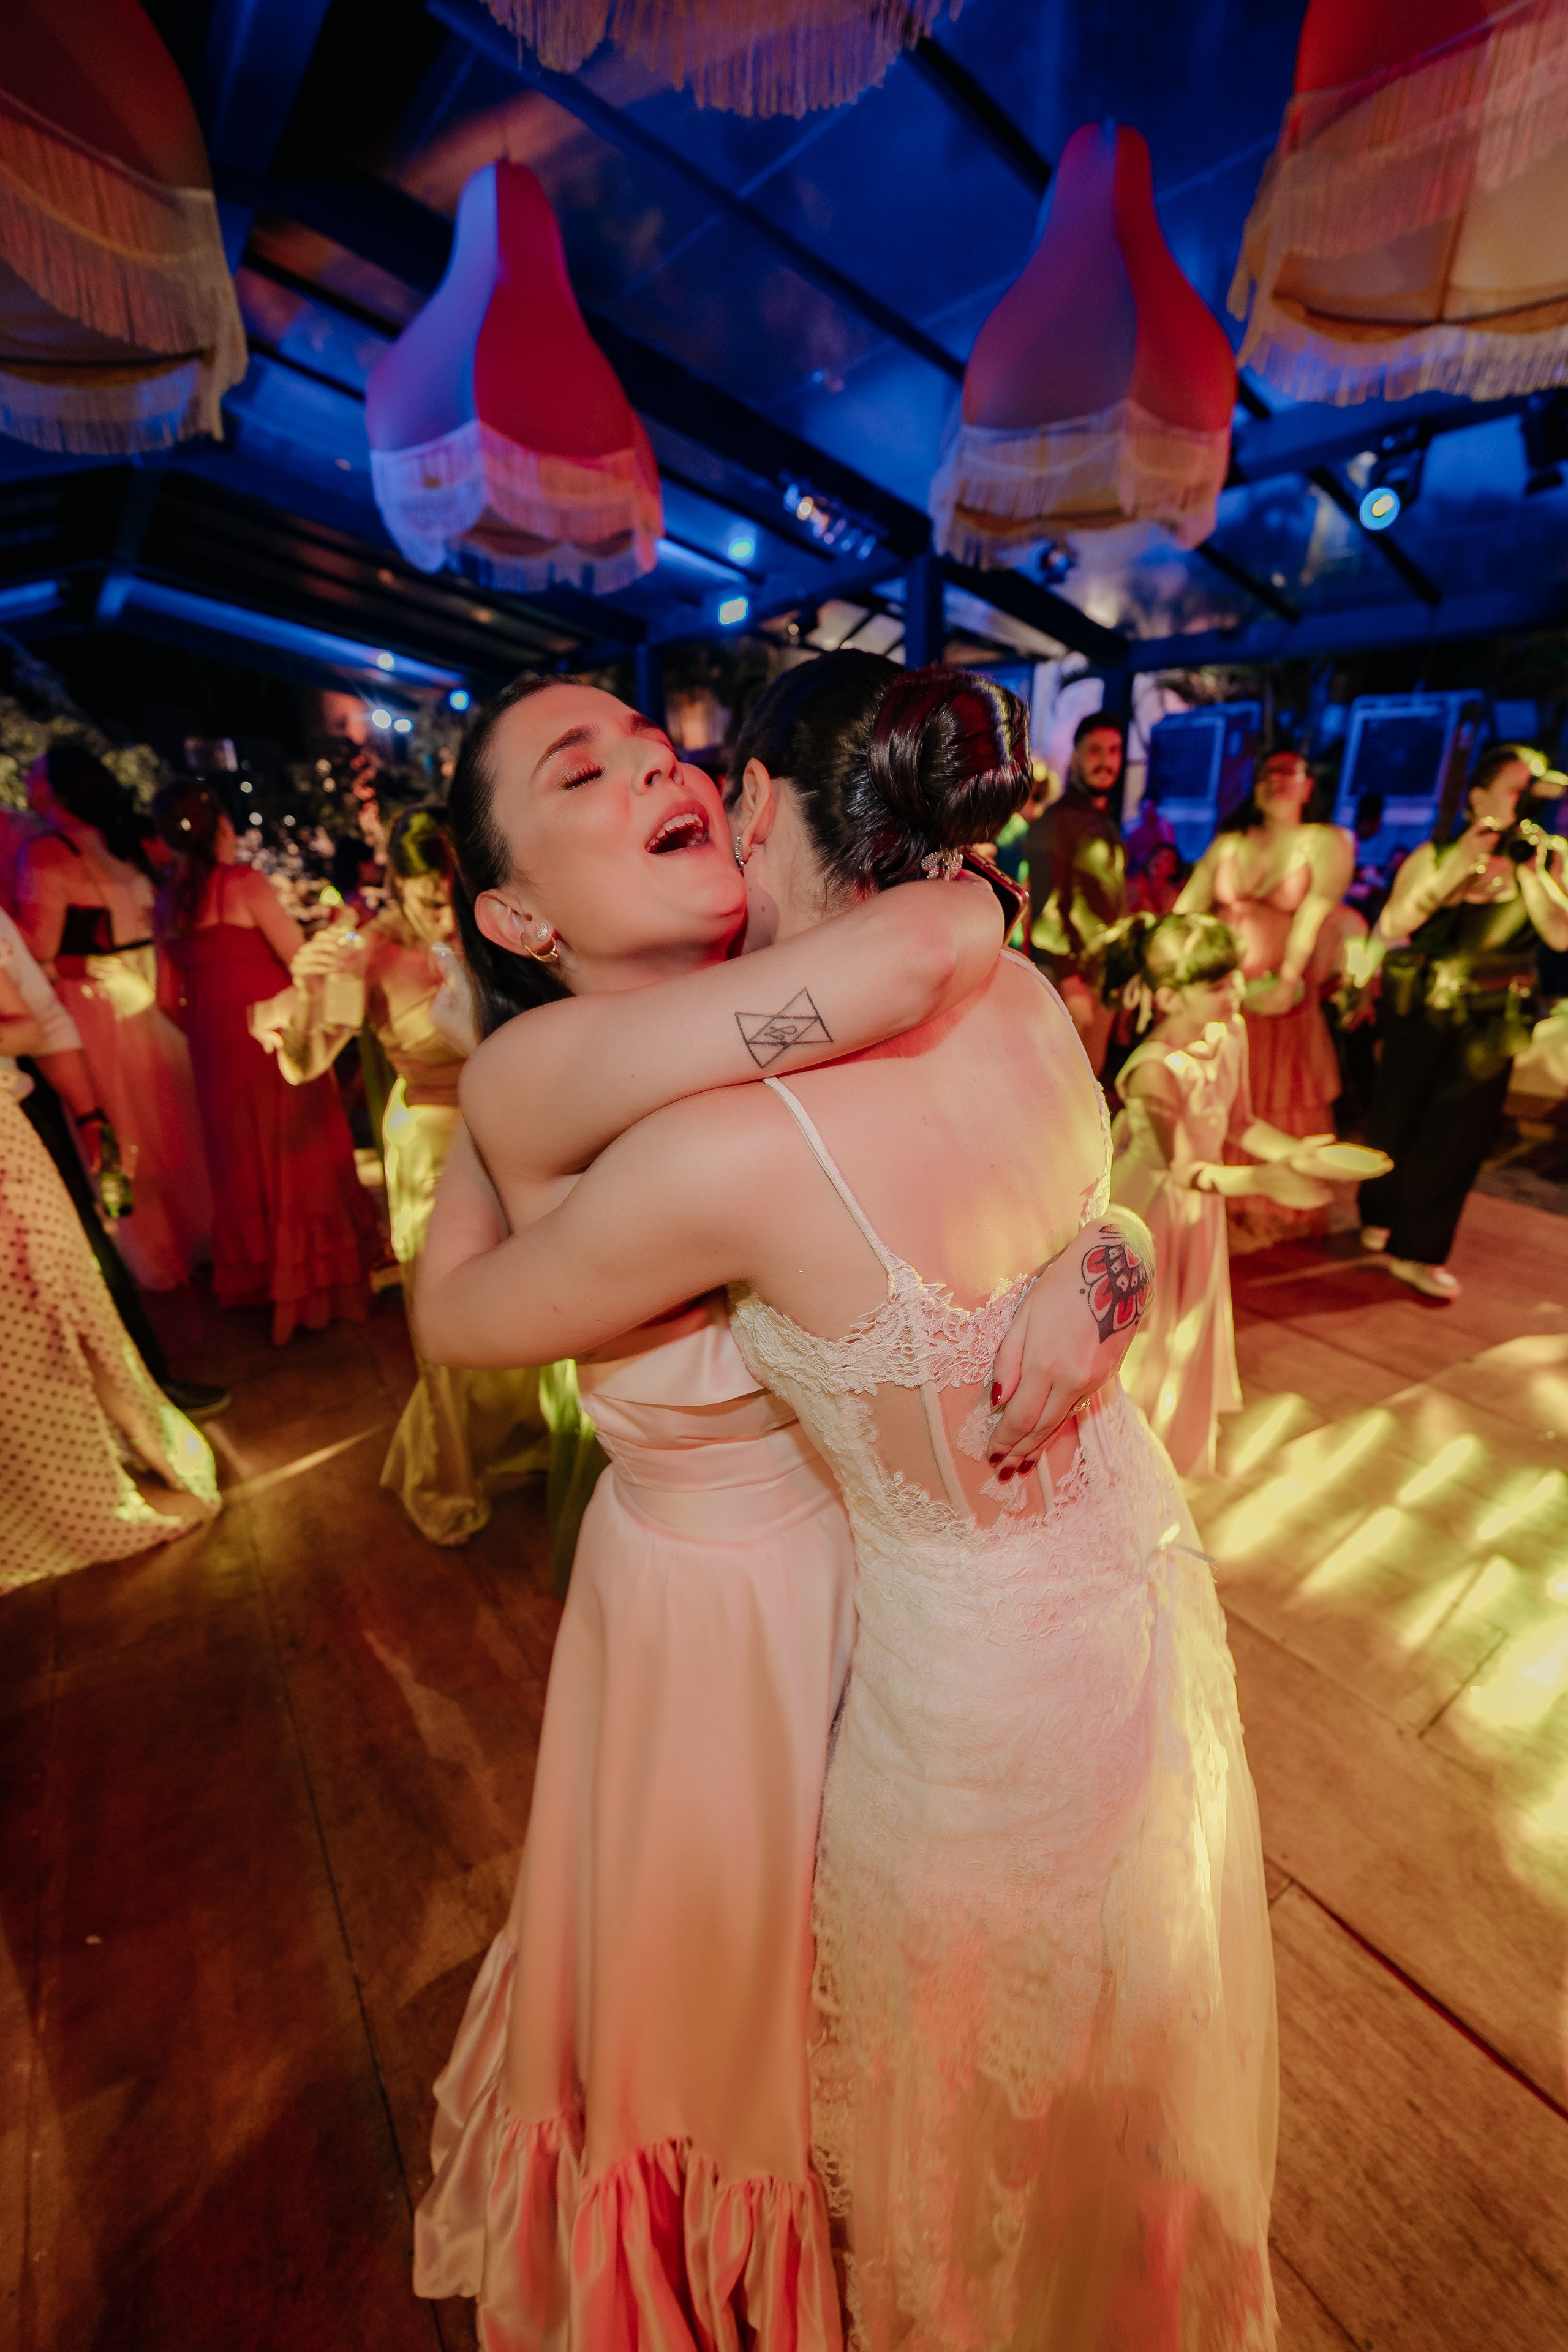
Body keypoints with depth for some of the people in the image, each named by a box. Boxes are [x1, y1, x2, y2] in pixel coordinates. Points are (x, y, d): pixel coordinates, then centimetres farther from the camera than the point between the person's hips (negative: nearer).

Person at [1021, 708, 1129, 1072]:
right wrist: (1070, 982, -19)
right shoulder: (1057, 820, -9)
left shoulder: (1107, 822, 17)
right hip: (1070, 975, -8)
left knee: (1091, 1076, 12)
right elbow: (1049, 907, -15)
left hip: (1105, 973, 8)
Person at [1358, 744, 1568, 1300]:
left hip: (1491, 1025, 0)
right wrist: (1459, 866, -18)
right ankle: (1383, 1217, 34)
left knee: (1459, 1134, 0)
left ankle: (1418, 1250, 13)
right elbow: (1391, 925, -14)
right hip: (1419, 1012, 0)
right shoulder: (1435, 854, 0)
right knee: (1395, 1120, 9)